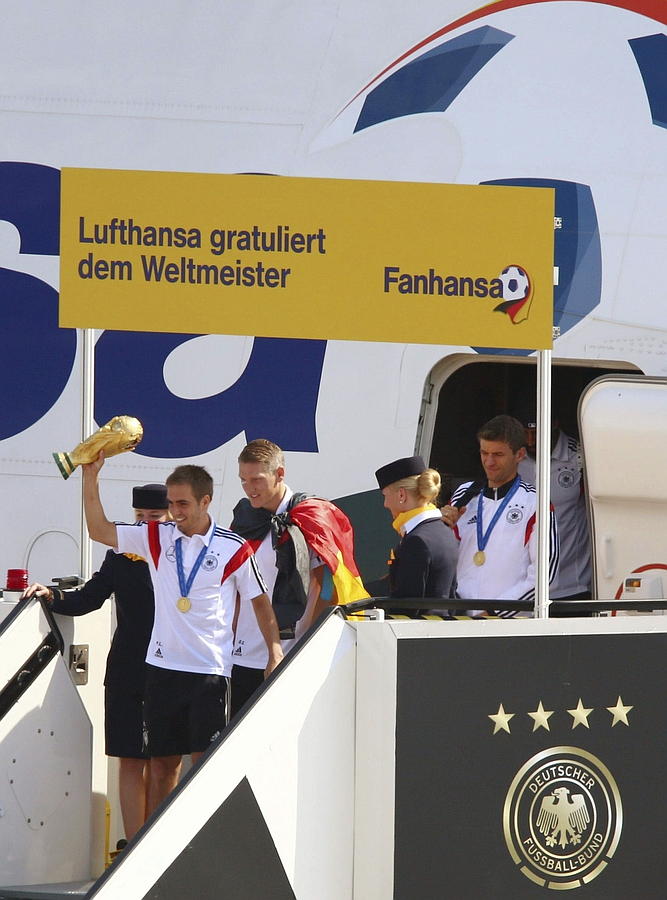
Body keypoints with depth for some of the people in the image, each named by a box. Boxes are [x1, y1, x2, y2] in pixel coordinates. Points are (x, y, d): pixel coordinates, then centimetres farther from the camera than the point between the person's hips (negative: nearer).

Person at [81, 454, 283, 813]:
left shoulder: (234, 549, -3)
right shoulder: (158, 537, 5)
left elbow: (259, 601, 5)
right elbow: (99, 530, 4)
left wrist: (275, 651, -2)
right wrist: (90, 476, -5)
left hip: (209, 671, -4)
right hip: (163, 666, 4)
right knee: (162, 763, 8)